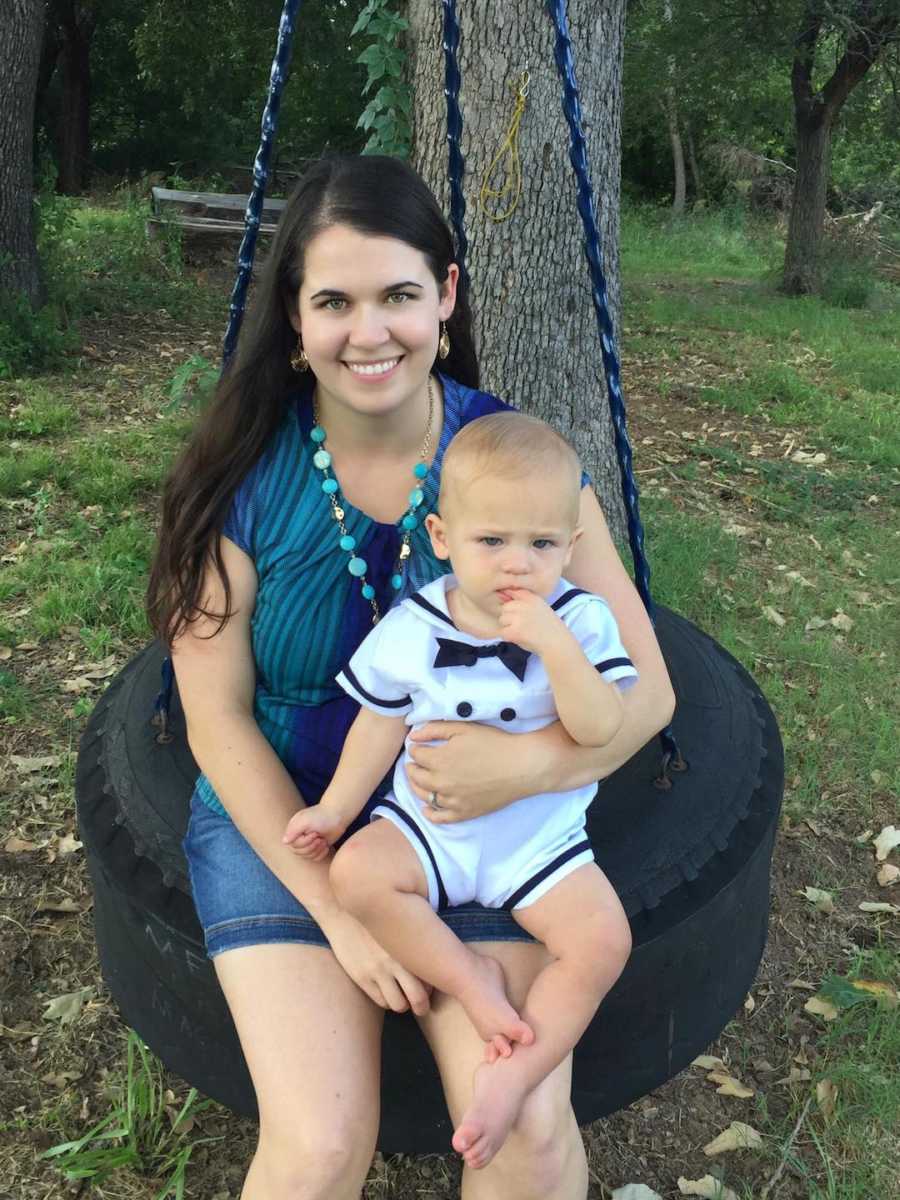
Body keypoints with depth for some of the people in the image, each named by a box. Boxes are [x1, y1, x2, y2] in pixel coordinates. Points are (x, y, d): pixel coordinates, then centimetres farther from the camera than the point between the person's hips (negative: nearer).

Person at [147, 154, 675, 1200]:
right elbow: (217, 719, -7)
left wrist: (533, 761, -29)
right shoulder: (243, 476, -11)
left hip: (475, 819, 1)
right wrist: (338, 908, -12)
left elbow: (645, 689, -8)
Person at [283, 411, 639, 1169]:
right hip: (428, 823, 1)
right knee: (357, 871, -24)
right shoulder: (412, 628, -9)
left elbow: (600, 729, -21)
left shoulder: (580, 621, -12)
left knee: (603, 939, -20)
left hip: (541, 835, -1)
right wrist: (337, 810, 1)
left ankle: (516, 1073, -5)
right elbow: (381, 723, 3)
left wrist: (553, 644, -33)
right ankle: (469, 975, -9)